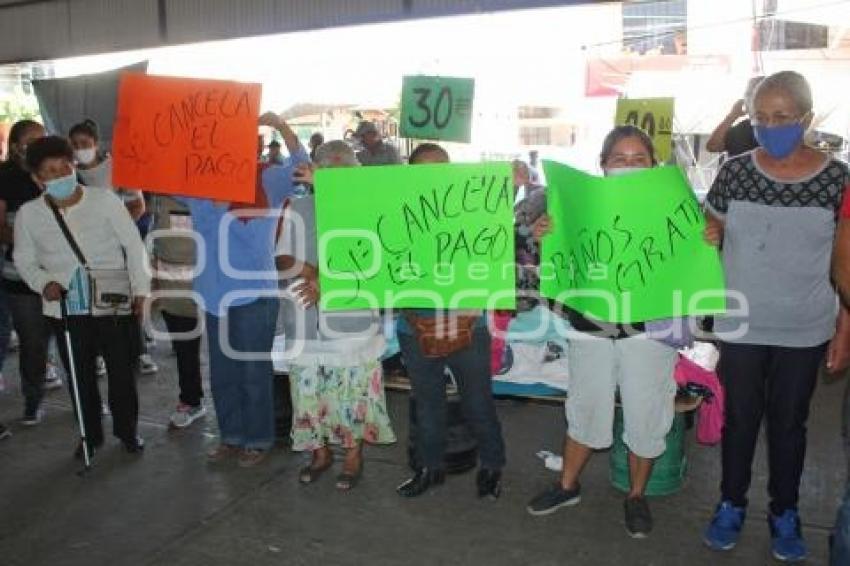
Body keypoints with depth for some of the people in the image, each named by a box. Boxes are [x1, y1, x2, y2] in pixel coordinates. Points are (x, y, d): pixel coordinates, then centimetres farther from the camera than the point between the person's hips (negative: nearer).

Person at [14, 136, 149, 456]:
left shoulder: (104, 201, -9)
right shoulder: (28, 214, -2)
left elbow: (133, 246, -4)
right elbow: (24, 260, 10)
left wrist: (141, 289, -7)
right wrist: (43, 283, -10)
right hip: (65, 308, 2)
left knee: (121, 369, 8)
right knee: (80, 374, 12)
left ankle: (127, 429, 28)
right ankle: (91, 433, 30)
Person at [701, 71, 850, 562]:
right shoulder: (736, 172, -6)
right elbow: (710, 232, 8)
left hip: (806, 331, 0)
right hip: (741, 325, 1)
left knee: (789, 422, 15)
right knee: (740, 417, 13)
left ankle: (785, 513, 34)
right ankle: (732, 504, 33)